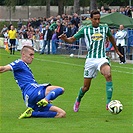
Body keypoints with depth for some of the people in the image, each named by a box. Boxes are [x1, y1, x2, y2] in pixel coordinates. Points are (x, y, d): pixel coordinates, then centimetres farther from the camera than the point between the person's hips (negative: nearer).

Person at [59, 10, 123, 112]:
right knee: (86, 87, 5)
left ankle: (108, 103, -32)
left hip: (102, 58, 0)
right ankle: (78, 100, 38)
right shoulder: (85, 29, 1)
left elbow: (111, 37, 25)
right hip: (90, 59, 0)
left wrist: (116, 50, 35)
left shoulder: (105, 28, 5)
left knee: (108, 75, -32)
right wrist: (65, 39, -18)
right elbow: (72, 39, 4)